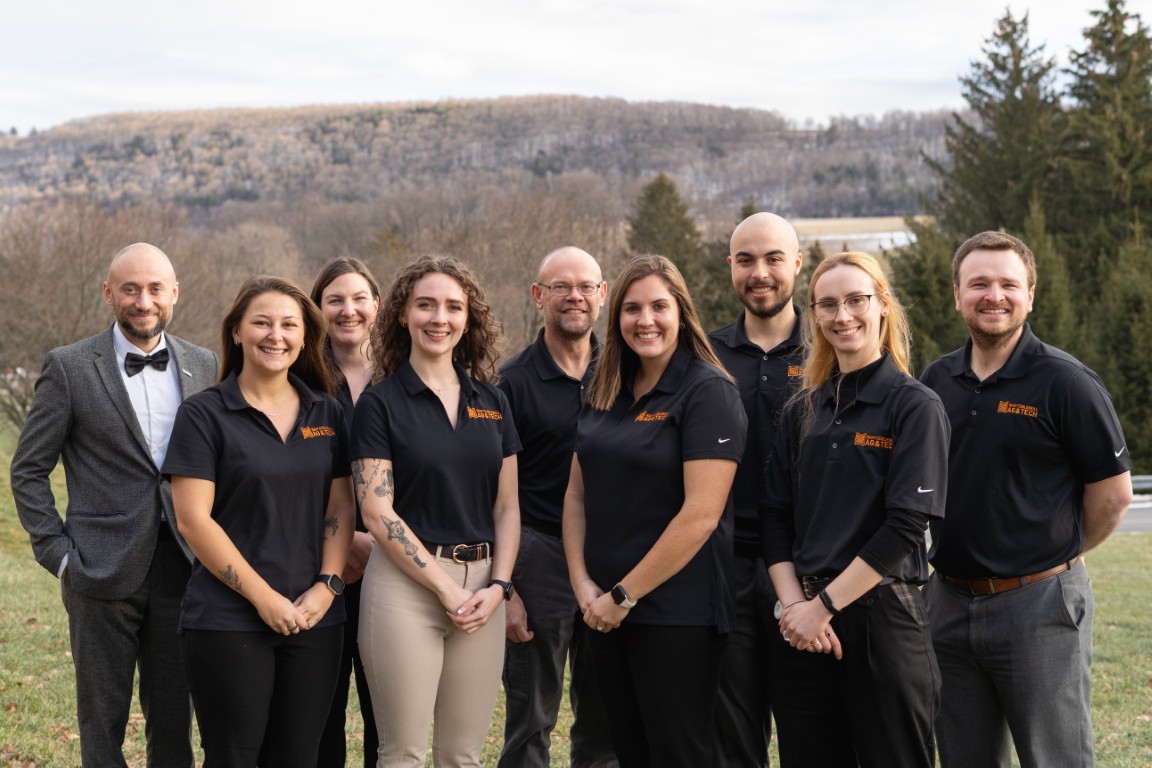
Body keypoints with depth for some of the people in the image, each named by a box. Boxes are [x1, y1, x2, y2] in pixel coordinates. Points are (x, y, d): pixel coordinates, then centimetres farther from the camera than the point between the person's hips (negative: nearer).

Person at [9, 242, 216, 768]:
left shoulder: (204, 367, 7)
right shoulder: (70, 368, -2)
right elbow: (28, 470, 1)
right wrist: (57, 553, -6)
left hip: (182, 569, 3)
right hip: (104, 573, -3)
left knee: (174, 723, 10)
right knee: (103, 723, 5)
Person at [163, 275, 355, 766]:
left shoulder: (327, 413, 10)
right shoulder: (204, 414, -3)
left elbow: (341, 507, 11)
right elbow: (193, 520, -9)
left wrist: (327, 586, -5)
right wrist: (263, 596, -12)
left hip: (315, 619, 4)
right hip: (227, 622, -4)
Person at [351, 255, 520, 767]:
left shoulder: (491, 402, 12)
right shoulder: (380, 403, -2)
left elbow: (507, 506, 12)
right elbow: (377, 512, -8)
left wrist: (498, 586, -4)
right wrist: (447, 589, -12)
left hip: (482, 588, 4)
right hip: (407, 584, -4)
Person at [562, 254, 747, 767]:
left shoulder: (709, 392, -11)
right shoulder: (605, 393, 11)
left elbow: (701, 515, -18)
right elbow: (577, 494, 13)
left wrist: (625, 595, -15)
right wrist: (583, 583, -2)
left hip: (675, 614, -7)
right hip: (605, 612, 7)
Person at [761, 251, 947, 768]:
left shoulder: (915, 406, -4)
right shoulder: (803, 411, 12)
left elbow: (905, 527, -12)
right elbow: (775, 519, 8)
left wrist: (823, 605, -14)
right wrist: (793, 605, -8)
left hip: (883, 619, -5)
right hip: (803, 628, 5)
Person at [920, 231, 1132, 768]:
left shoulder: (1064, 381, -9)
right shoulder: (936, 381, 7)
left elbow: (1113, 491, -6)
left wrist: (1058, 553, 4)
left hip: (1039, 606, -5)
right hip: (949, 600, 6)